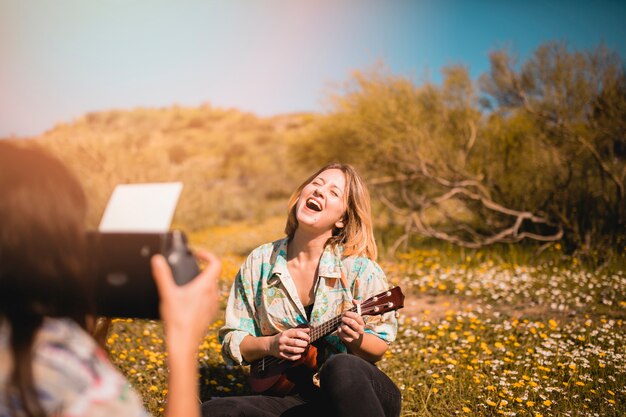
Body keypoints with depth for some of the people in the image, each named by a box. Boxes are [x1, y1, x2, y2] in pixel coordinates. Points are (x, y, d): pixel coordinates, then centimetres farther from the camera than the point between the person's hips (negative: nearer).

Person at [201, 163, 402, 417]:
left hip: (352, 390, -3)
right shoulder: (260, 263, 1)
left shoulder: (358, 268, -7)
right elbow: (232, 341, 6)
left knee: (342, 367, -39)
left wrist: (357, 340, -21)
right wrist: (270, 345, -14)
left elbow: (381, 346, 1)